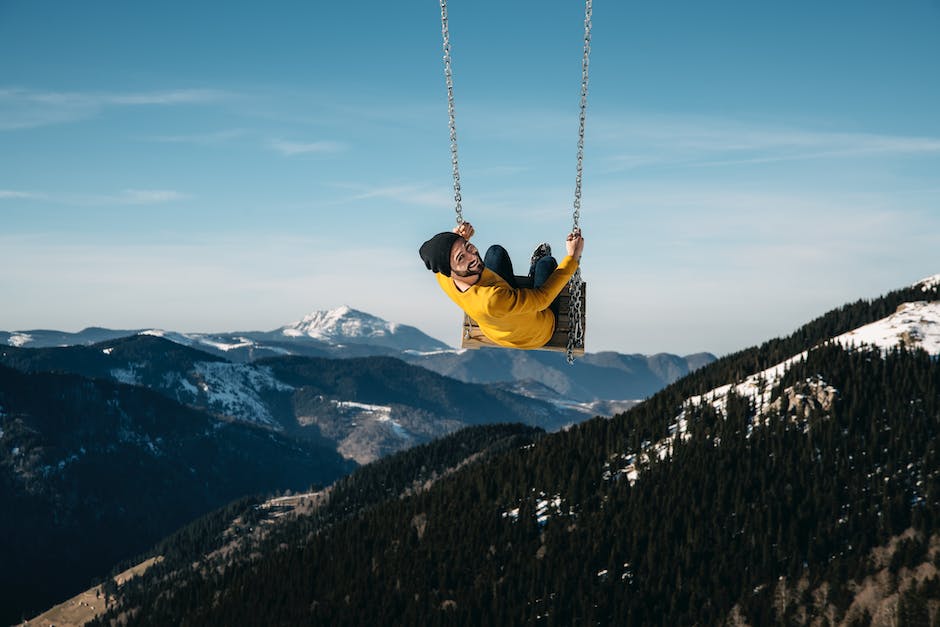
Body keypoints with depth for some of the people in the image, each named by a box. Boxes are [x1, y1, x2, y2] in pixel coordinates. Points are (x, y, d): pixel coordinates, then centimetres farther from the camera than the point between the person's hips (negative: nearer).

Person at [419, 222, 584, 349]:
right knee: (548, 262, 9)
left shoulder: (442, 278, -31)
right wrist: (573, 256, -30)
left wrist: (460, 240, -21)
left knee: (496, 251, 14)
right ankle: (535, 273, 48)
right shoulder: (494, 300, -52)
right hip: (536, 337, -5)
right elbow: (543, 297, -37)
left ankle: (533, 271, 46)